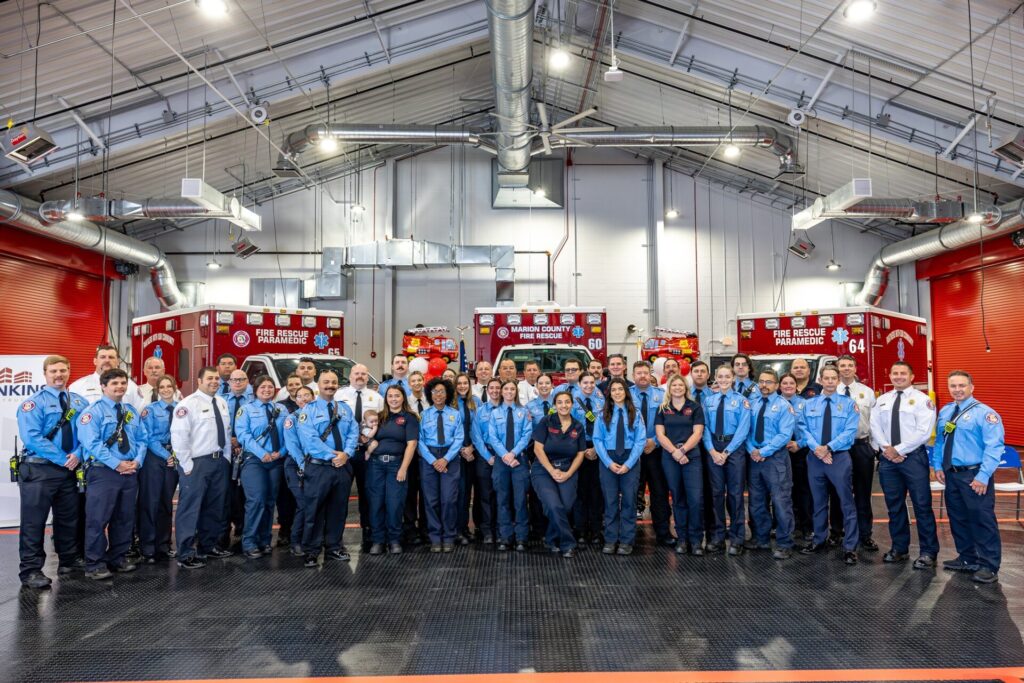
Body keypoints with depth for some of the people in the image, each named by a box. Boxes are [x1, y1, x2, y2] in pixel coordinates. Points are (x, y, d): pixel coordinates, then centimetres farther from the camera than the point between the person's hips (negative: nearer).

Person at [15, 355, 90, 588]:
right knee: (34, 521, 0)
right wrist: (62, 459, -18)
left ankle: (69, 561, 30)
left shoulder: (80, 402, 10)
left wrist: (77, 455, -13)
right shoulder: (33, 403, -6)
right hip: (38, 470, -5)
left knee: (69, 517, 16)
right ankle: (31, 570, 9)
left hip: (69, 470, 5)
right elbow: (32, 438, -17)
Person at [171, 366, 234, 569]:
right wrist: (187, 465, -17)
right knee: (190, 509, -2)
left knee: (215, 507, 16)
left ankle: (208, 545, 31)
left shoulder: (222, 402, 11)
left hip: (220, 461, 8)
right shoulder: (188, 404, -12)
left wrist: (227, 457, 9)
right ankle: (186, 555, 6)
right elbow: (178, 436, -16)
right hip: (197, 462, -7)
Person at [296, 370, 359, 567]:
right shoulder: (309, 409, -3)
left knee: (339, 509, 12)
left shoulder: (345, 409, 13)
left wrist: (346, 453, -13)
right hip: (318, 466, -5)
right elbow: (309, 438, -14)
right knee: (315, 510, 0)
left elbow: (353, 433, 5)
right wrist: (332, 456, -17)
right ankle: (311, 551, 11)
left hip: (343, 466, 5)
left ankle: (334, 547, 24)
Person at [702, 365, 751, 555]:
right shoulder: (708, 400, 8)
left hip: (734, 447, -2)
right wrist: (712, 450, -10)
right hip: (713, 448, 3)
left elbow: (743, 429, -7)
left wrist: (727, 452, -13)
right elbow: (705, 426, 3)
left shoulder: (741, 400, 0)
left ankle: (736, 539, 10)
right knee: (716, 492, 6)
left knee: (735, 492, 2)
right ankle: (717, 536, 14)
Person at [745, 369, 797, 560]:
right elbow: (746, 429, 7)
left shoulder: (784, 406, -5)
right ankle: (761, 539, 25)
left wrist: (763, 452, -17)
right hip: (754, 458, 5)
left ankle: (784, 544, 6)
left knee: (781, 502, -3)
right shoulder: (752, 404, 10)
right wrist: (752, 450, -9)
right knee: (756, 501, 12)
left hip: (776, 459, -5)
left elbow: (784, 435, -14)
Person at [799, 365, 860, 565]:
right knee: (818, 502, 13)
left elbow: (849, 431, -8)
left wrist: (828, 447, -17)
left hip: (840, 457, -3)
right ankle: (819, 541, 25)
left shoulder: (848, 404, 1)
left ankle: (850, 547, 3)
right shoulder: (809, 404, 9)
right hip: (815, 457, 3)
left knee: (846, 503, -2)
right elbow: (805, 429, 2)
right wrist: (816, 448, -15)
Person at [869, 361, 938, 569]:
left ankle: (928, 552, 10)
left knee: (922, 505, 0)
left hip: (913, 457, -4)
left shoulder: (922, 400, -3)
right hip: (888, 458, 5)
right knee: (894, 505, 11)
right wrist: (887, 449, -8)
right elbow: (875, 427, 7)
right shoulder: (882, 400, 12)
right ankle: (899, 548, 21)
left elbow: (923, 432, -12)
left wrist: (898, 450, -13)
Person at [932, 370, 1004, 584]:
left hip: (974, 475, -7)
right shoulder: (944, 412, 11)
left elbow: (994, 447, -16)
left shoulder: (984, 413, -11)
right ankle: (967, 559, 29)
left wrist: (983, 476, -21)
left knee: (982, 520, -1)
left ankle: (989, 566, 9)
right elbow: (939, 441, 17)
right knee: (958, 518, 15)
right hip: (951, 474, 7)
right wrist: (938, 466, 7)